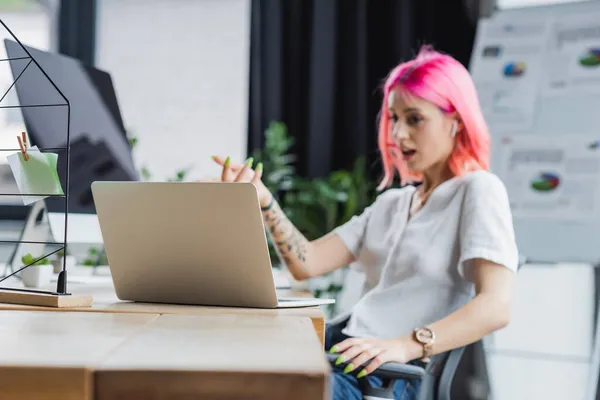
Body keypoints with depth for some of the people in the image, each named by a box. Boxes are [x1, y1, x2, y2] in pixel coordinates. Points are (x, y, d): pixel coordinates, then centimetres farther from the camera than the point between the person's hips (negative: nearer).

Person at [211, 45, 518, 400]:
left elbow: (495, 307, -18)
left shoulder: (478, 191, -2)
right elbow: (307, 262, 12)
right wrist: (264, 201, -2)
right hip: (348, 353, 7)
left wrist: (406, 345, -30)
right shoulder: (391, 203, 22)